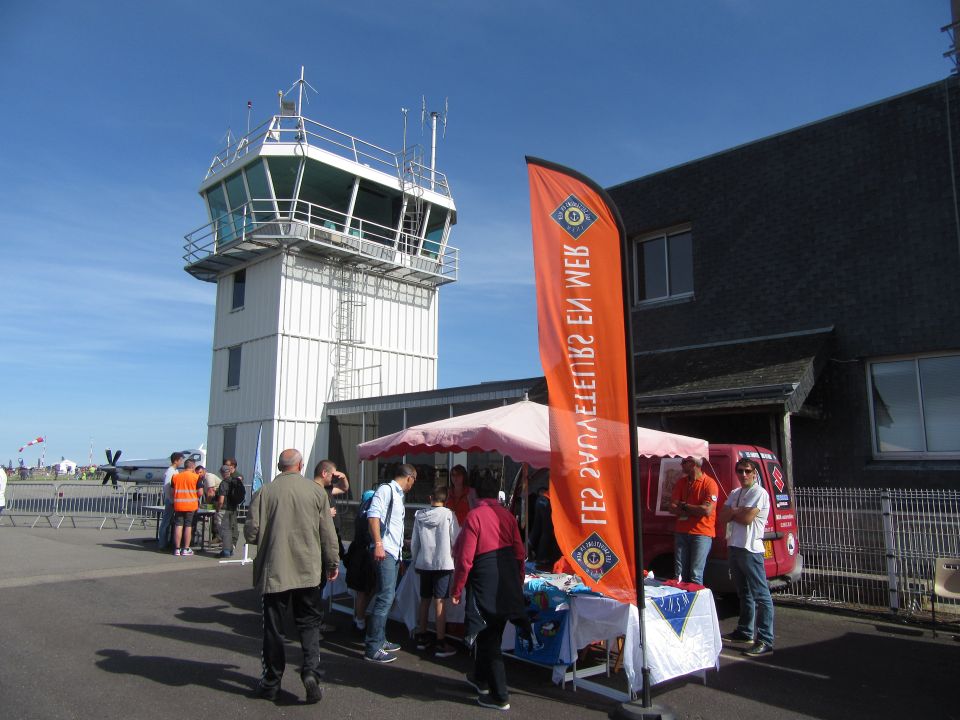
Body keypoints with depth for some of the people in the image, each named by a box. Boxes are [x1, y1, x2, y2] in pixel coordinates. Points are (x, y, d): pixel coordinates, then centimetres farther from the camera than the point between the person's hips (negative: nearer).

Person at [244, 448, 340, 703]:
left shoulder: (264, 492, -7)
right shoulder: (316, 492, -4)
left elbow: (251, 533, -6)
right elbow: (328, 534, -1)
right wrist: (332, 563, 12)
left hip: (274, 571, 0)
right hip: (308, 571, 1)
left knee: (273, 627, 12)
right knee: (310, 623, 14)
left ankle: (271, 681, 21)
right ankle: (310, 670, -1)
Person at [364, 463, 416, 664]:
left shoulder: (397, 494, 19)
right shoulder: (386, 489, -9)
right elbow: (373, 514, -21)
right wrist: (378, 544, -27)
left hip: (394, 553, 10)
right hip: (384, 551, -10)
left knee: (386, 596, 15)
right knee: (385, 597, -11)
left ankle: (379, 640, 25)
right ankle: (373, 648, -6)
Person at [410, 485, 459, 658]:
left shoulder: (419, 515, 1)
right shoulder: (448, 514, -9)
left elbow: (414, 542, 7)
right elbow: (456, 540, -6)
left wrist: (415, 562, 19)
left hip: (424, 563, 4)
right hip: (443, 563, -4)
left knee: (425, 599, 16)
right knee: (440, 602, -1)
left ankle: (421, 637, 26)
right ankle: (441, 644, 3)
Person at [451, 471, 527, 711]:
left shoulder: (474, 516, -12)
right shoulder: (507, 515, 4)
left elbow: (465, 558, -14)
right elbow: (520, 553, 7)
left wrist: (456, 590, -5)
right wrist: (518, 581, 19)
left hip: (485, 585, -6)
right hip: (508, 586, 6)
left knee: (488, 639, 5)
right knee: (492, 634, 21)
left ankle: (500, 696, 11)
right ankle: (481, 678, 39)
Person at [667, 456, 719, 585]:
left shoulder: (709, 483, -9)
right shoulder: (681, 481, 9)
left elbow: (707, 510, -18)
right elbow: (671, 507, 4)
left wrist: (684, 506, -6)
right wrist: (694, 510, -11)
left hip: (702, 533, -6)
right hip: (681, 532, 6)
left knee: (695, 575, -6)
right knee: (679, 574, 9)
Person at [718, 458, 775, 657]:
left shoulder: (759, 493, -7)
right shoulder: (735, 493, 16)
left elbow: (747, 518, -17)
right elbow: (722, 519, 9)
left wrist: (731, 511, -1)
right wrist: (738, 511, -8)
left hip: (750, 549, -8)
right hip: (734, 547, 8)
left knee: (761, 595, -8)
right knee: (744, 593, 19)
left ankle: (765, 641, -8)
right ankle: (745, 631, 30)